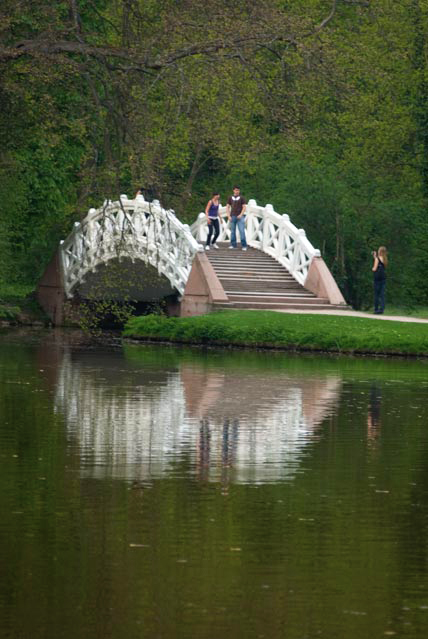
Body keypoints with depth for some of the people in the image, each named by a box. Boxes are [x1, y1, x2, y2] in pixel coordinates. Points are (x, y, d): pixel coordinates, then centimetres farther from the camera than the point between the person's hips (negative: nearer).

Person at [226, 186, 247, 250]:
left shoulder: (242, 198, 3)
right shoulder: (230, 198, 10)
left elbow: (244, 207, 0)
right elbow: (227, 207, 11)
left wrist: (241, 215, -13)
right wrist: (228, 216, 0)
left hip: (240, 217, -3)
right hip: (232, 217, 3)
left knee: (242, 231, -9)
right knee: (232, 231, 6)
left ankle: (244, 245, -9)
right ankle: (233, 244, 13)